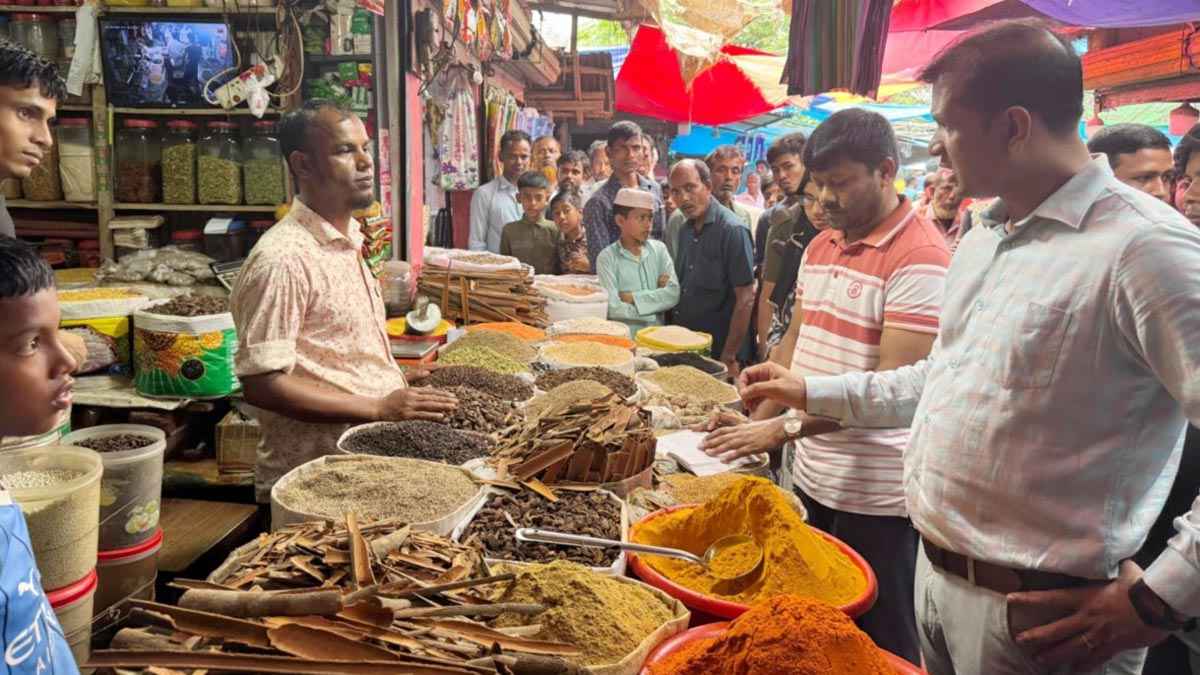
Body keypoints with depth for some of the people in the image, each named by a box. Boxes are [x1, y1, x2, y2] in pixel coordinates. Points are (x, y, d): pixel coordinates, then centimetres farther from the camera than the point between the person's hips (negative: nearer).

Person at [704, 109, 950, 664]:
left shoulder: (921, 259, -16)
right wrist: (755, 432, 5)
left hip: (875, 495, -7)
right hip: (811, 476, 7)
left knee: (879, 647, 9)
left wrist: (781, 429, -24)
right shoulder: (820, 247, 9)